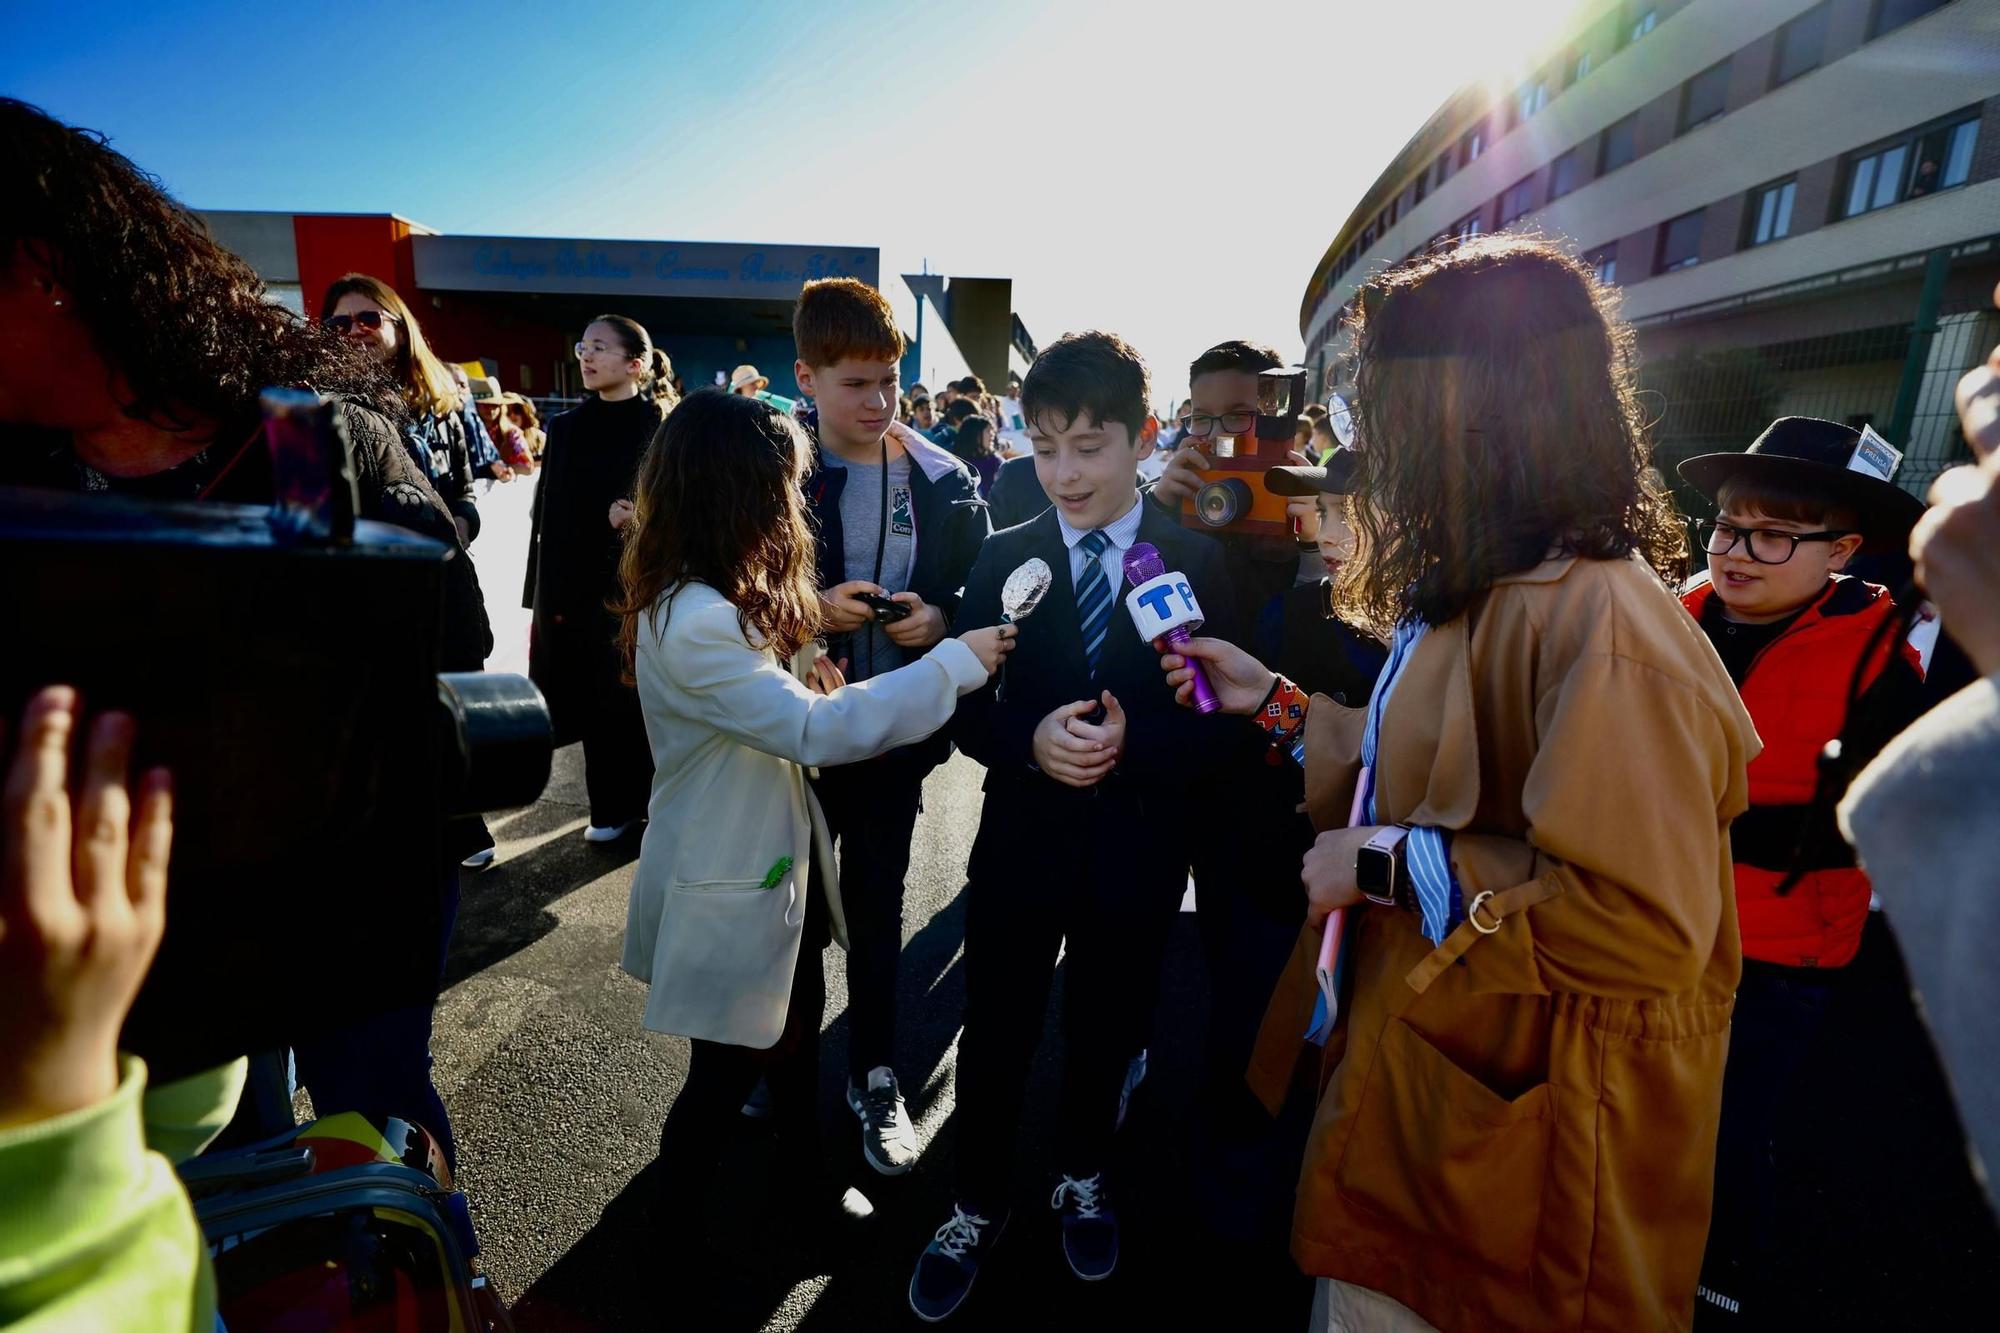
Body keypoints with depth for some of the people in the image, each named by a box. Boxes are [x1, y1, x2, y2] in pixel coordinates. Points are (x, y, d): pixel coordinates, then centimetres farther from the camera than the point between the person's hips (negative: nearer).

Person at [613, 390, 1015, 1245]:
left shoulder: (717, 599, 3)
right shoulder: (692, 623, -30)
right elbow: (815, 731, -31)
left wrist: (804, 678, -8)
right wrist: (955, 663, -26)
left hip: (777, 854, 9)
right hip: (727, 884, -9)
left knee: (794, 1029, 25)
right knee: (726, 1070, 14)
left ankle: (805, 1171, 49)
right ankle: (682, 1220, 41)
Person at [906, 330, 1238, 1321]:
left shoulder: (1195, 564, -7)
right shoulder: (1003, 559, -4)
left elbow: (1215, 721, -7)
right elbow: (966, 711, -4)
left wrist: (1133, 741, -25)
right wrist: (1032, 740, -23)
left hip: (1136, 850, 0)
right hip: (1021, 840, 1)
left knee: (1103, 1035, 22)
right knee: (994, 1040, 15)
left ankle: (1085, 1178, 51)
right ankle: (978, 1207, 42)